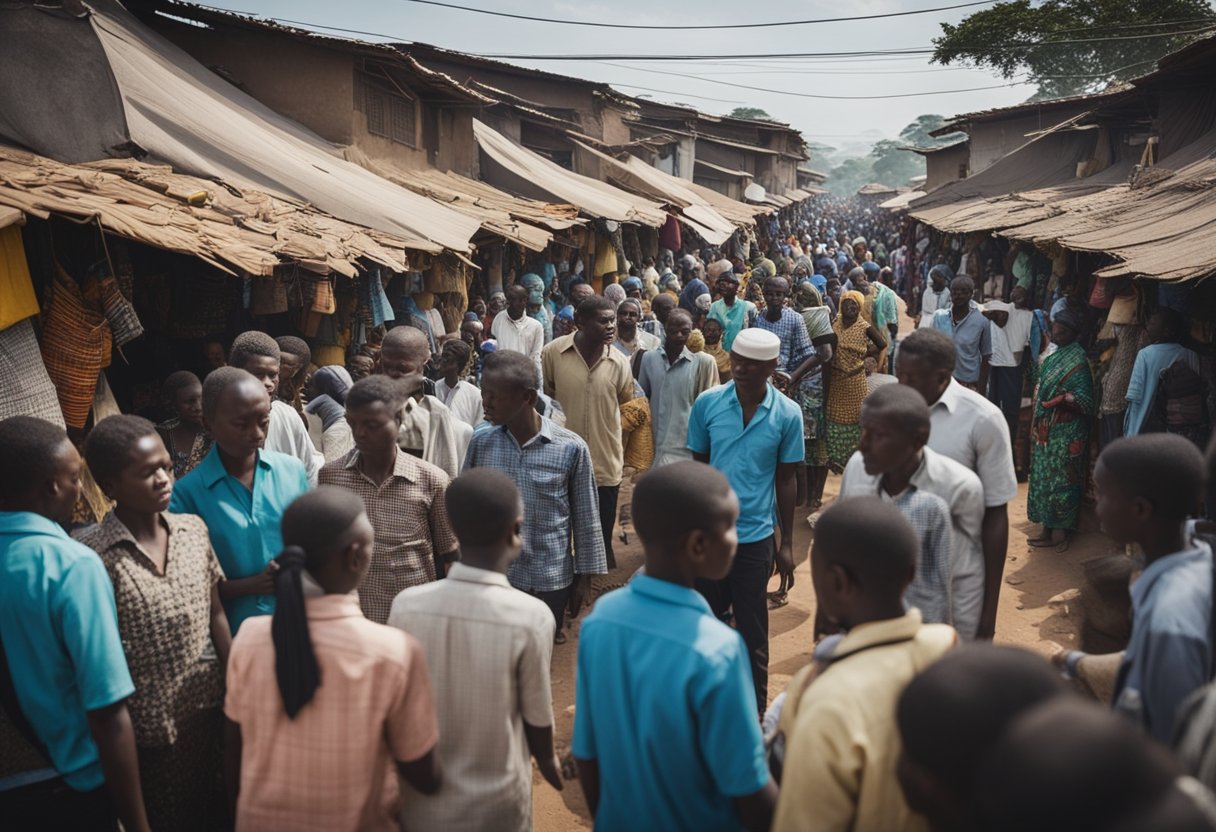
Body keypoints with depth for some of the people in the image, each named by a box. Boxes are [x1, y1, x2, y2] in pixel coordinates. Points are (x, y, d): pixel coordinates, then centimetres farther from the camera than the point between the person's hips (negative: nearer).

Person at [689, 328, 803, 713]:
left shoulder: (787, 414, -8)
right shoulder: (707, 403, -6)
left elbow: (786, 480, 1)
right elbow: (697, 467, 3)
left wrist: (787, 543, 3)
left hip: (755, 537, -1)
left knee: (752, 630, 11)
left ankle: (754, 708, 29)